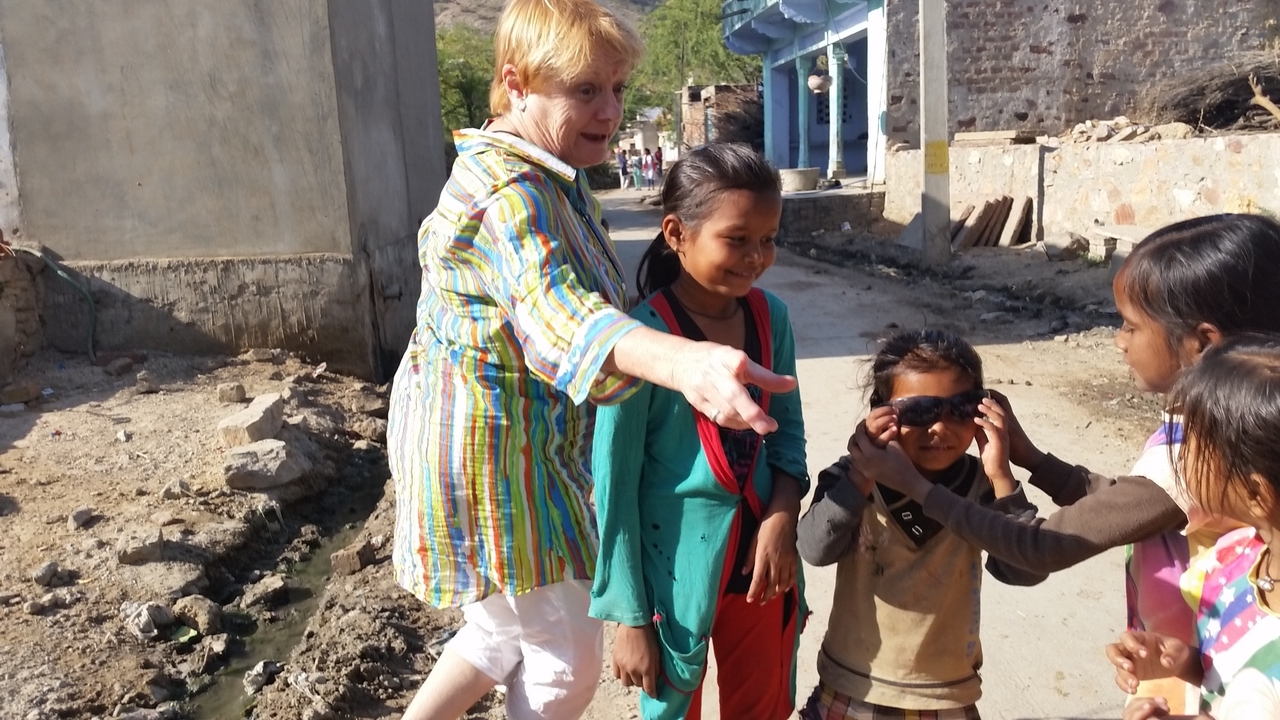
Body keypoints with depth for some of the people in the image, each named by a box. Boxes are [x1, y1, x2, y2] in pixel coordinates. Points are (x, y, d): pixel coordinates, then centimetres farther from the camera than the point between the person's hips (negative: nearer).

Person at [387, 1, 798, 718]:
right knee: (568, 661, 6)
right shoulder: (507, 193, -27)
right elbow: (559, 315, -47)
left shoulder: (553, 175, 7)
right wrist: (687, 363, -66)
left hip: (525, 438, 10)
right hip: (488, 449, -10)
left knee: (505, 632, 25)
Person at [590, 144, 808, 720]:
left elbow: (787, 430, 7)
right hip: (677, 562, -5)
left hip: (758, 549, 5)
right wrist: (630, 616, -11)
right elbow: (615, 482, -15)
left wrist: (781, 517, -12)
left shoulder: (769, 316, -4)